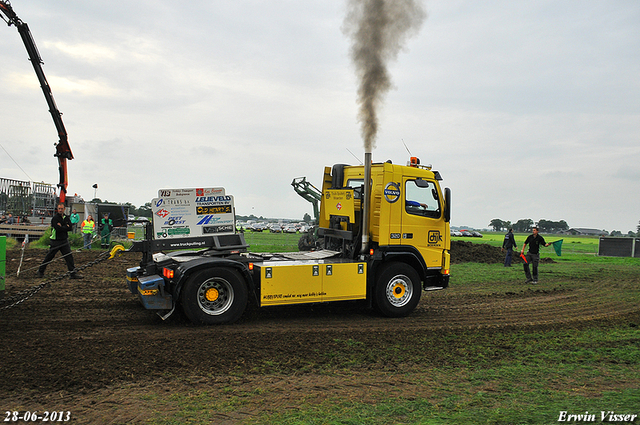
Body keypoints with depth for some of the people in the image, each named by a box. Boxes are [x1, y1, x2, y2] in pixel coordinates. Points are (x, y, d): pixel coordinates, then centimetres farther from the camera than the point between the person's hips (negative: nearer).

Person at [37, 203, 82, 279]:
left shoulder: (66, 218, 9)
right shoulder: (55, 218, -9)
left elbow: (70, 228, -3)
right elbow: (58, 229, -22)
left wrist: (62, 227, -15)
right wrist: (65, 227, -10)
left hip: (64, 240, 5)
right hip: (55, 241, -5)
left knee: (69, 257, -2)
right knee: (49, 257, 4)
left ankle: (73, 273, -3)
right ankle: (40, 271, 22)